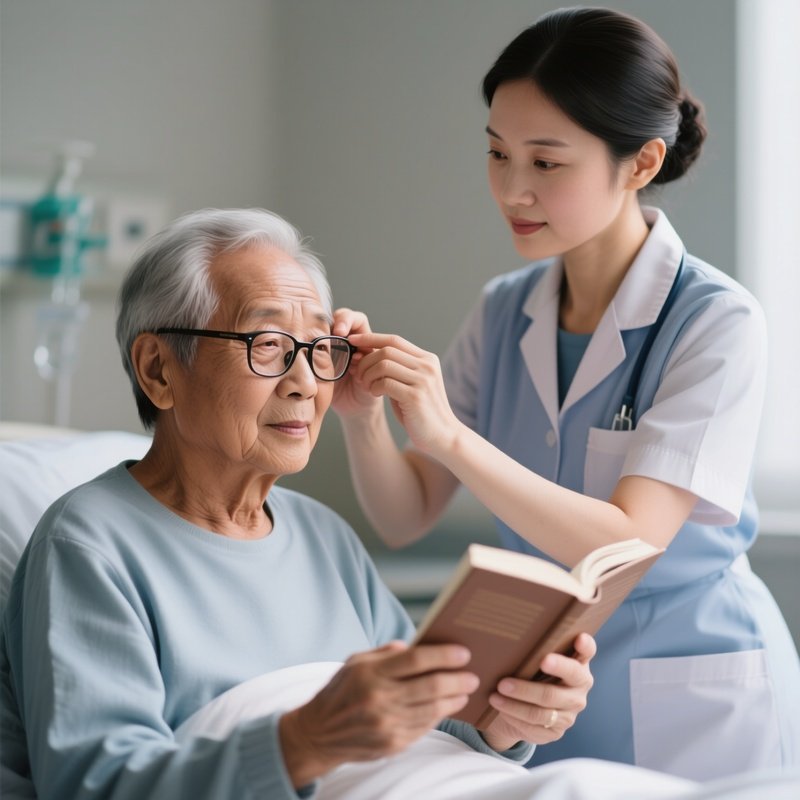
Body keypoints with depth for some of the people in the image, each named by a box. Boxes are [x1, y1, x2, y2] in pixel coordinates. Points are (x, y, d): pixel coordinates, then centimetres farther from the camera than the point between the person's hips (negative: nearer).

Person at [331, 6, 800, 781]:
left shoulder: (715, 322, -16)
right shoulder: (503, 312, 1)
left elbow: (627, 544, -23)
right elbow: (406, 518, 2)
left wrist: (449, 434, -31)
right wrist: (362, 418, -18)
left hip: (692, 715, -4)